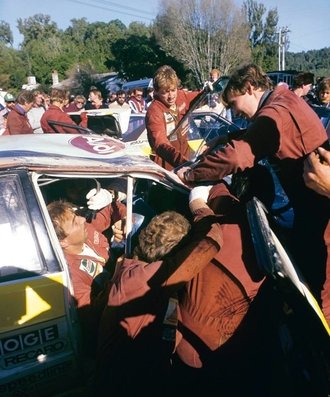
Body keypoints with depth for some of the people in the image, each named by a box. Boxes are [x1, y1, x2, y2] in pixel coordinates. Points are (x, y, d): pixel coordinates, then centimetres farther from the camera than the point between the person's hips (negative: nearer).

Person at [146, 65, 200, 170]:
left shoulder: (182, 96, -5)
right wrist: (183, 162, -54)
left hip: (184, 159, 6)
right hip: (166, 166, -6)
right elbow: (160, 144, -38)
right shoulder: (154, 111, -24)